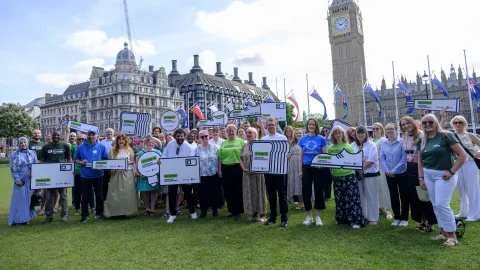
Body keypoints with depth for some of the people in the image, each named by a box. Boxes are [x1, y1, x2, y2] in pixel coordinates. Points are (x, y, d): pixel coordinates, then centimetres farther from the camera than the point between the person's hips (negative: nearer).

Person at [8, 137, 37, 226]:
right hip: (20, 180, -1)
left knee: (28, 198, 4)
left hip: (30, 180, 1)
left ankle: (26, 217, 11)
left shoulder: (32, 153, 8)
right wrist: (17, 179, -9)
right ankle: (19, 218, 5)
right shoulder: (14, 155, 4)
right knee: (19, 198, -1)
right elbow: (13, 168, 0)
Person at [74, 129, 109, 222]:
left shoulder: (101, 147, 2)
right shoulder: (81, 147, 4)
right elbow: (76, 159, 9)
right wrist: (81, 162, -11)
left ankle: (99, 213, 21)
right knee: (85, 196, 6)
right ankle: (85, 215, 18)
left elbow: (106, 159, 3)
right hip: (85, 175, 0)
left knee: (99, 195, 7)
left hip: (98, 174, 0)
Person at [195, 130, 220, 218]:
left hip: (214, 174, 1)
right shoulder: (197, 149, 1)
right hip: (202, 175, 0)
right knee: (203, 194, 2)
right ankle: (203, 211, 15)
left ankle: (215, 210, 22)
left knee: (214, 193, 8)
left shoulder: (214, 147, 3)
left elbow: (219, 159, 6)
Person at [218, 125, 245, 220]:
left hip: (237, 168, -3)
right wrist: (219, 170, 4)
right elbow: (220, 157, 10)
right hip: (225, 169, 4)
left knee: (237, 191, 1)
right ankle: (231, 210, 23)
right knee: (227, 191, 8)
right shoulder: (223, 143, 11)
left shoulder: (240, 141, 1)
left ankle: (237, 212, 13)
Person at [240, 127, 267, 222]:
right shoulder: (245, 146, 11)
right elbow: (241, 159, 10)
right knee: (250, 192, 8)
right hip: (248, 173, 5)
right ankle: (254, 213, 21)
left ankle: (262, 214, 12)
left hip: (258, 172, -5)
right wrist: (244, 168, -4)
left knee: (260, 192, 2)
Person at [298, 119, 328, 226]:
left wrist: (325, 166, -11)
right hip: (306, 168, 1)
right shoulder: (303, 139, 4)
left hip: (319, 168, -1)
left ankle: (318, 216, 20)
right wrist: (300, 170, 2)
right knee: (306, 191, 1)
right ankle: (309, 216, 18)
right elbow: (300, 156, 6)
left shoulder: (321, 139, -1)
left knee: (319, 191, 6)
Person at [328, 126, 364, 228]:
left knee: (351, 198, -4)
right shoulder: (331, 148, 5)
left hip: (349, 175, -3)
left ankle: (355, 220, 3)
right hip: (337, 176, 3)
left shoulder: (348, 146, 0)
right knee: (339, 198, 11)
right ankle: (341, 219, 25)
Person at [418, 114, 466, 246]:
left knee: (442, 204, -8)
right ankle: (443, 232, 22)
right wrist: (421, 178, 7)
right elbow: (420, 161, 13)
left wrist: (451, 172, -15)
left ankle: (452, 235, 7)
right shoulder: (422, 141, 8)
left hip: (443, 175, -6)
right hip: (428, 175, 6)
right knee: (435, 205, 10)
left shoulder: (445, 136, -10)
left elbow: (462, 155, -12)